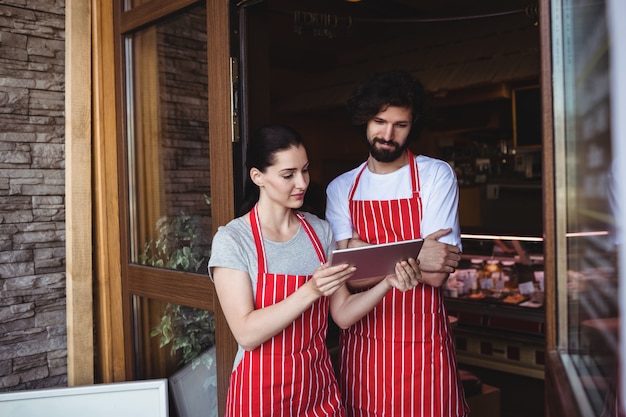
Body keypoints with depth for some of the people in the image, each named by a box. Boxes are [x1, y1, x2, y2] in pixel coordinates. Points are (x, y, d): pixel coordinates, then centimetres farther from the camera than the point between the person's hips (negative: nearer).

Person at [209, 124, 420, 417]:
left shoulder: (320, 230, 0)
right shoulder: (232, 239, -13)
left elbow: (342, 314, 0)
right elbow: (247, 333, -20)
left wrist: (386, 284, -16)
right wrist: (310, 291, -29)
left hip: (320, 387, 4)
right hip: (261, 391, -4)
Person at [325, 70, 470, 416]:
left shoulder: (437, 176, -6)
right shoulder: (341, 189, 3)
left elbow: (436, 274, -13)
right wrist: (412, 256, -17)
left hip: (423, 342, -2)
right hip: (362, 340, 3)